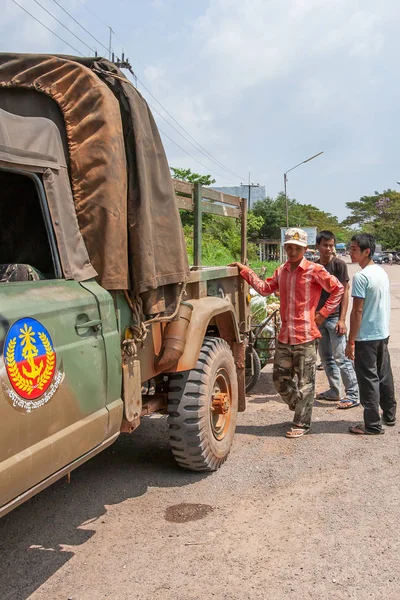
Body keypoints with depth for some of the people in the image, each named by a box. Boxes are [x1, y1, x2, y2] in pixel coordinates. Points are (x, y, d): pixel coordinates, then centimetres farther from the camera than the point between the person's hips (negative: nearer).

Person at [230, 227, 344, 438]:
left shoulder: (314, 270, -9)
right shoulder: (281, 271, 9)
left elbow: (338, 289, -5)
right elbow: (265, 288, 16)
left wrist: (323, 313, -7)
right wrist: (245, 271, 13)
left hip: (305, 336, -6)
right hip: (284, 335, 6)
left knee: (304, 382, 4)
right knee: (280, 378, 13)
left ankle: (301, 424, 17)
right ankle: (300, 408, 37)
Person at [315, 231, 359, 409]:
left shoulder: (339, 264, -7)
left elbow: (344, 292, -9)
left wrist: (342, 319, -15)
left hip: (334, 318, -6)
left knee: (341, 357, -8)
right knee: (326, 357, 13)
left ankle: (353, 395, -2)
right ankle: (334, 391, 24)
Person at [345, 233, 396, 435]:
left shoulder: (361, 277, -18)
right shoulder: (382, 272, 7)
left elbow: (357, 311, -19)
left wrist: (350, 342, -14)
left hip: (366, 337, -8)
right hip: (383, 334, 8)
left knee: (368, 380, -1)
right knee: (384, 376, 18)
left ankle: (372, 425, 6)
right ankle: (389, 415, 30)